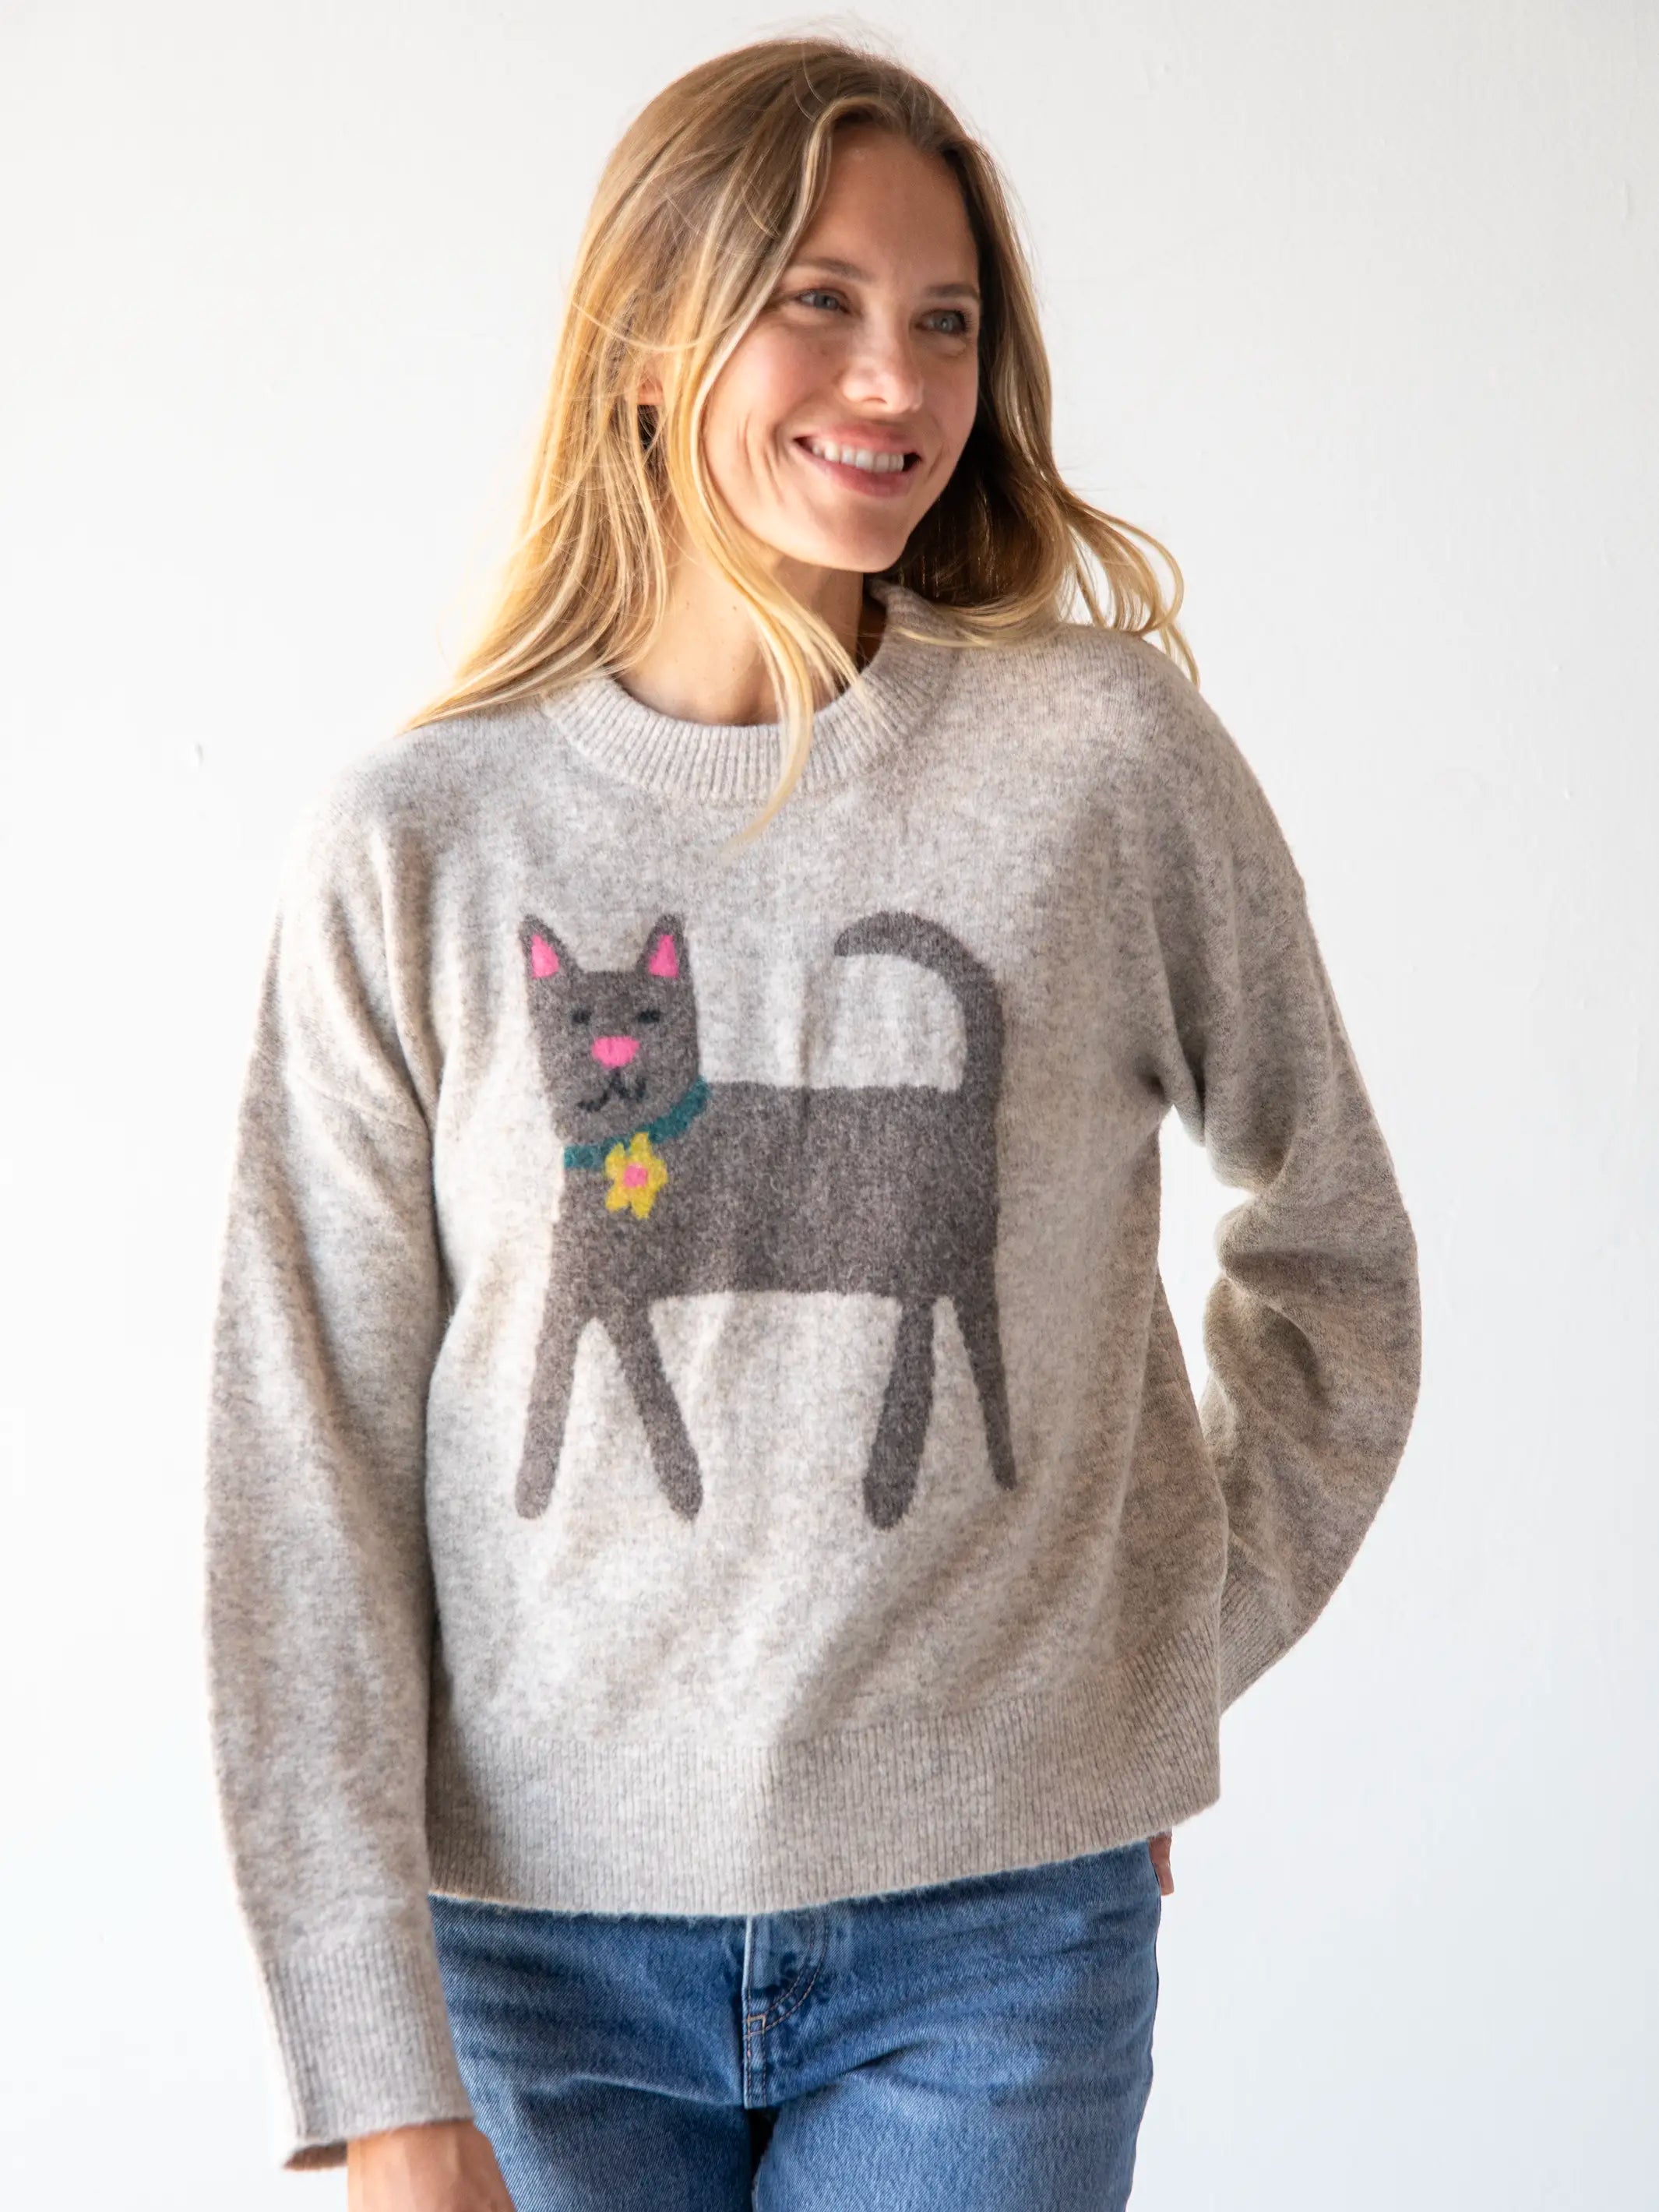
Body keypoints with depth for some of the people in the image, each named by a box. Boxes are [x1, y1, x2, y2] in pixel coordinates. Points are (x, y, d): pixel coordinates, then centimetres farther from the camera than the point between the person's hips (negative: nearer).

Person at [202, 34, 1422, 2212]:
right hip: (541, 1926, 1)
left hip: (995, 1927, 0)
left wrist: (1180, 1660, 8)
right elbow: (307, 1466, -4)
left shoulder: (1106, 755, -4)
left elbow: (1327, 1238, 11)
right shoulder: (412, 845, -4)